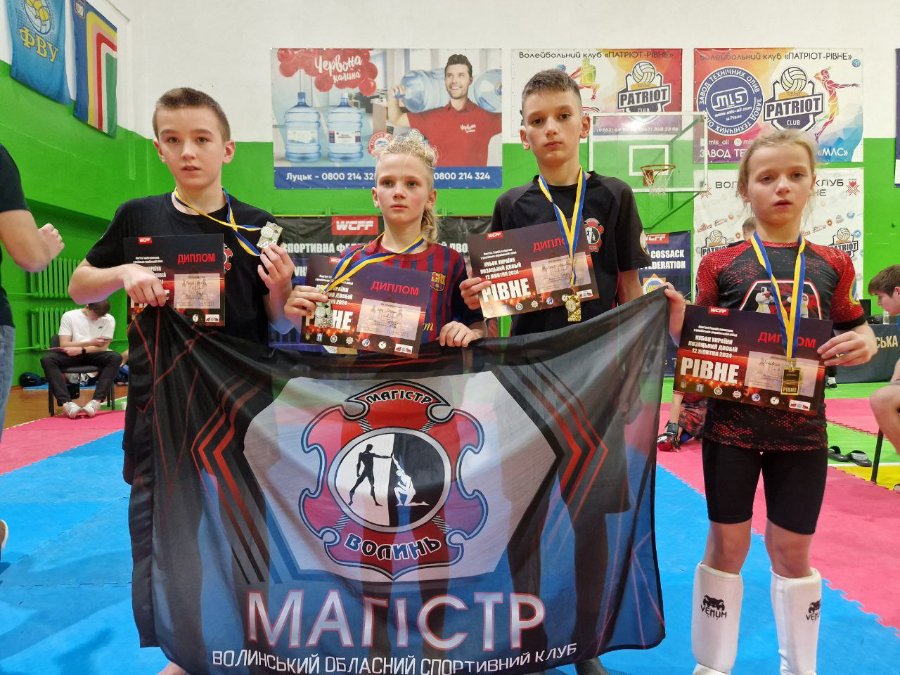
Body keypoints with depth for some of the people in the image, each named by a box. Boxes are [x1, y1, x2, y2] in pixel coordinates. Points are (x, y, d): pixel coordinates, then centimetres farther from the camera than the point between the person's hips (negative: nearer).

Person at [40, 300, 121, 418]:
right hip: (73, 355, 1)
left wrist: (81, 350, -23)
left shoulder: (109, 319, -4)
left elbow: (103, 347, -9)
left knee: (116, 357, -31)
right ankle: (67, 403, -39)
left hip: (94, 355, 0)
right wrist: (90, 343, -12)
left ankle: (96, 402, -39)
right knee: (47, 359, -28)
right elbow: (64, 345, -6)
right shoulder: (69, 316, -3)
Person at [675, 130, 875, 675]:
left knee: (794, 552, 16)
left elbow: (852, 336, 11)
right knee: (727, 546, 10)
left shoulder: (833, 266, 3)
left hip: (802, 429, 2)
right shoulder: (720, 265, -4)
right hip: (731, 425, -2)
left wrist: (863, 345, -9)